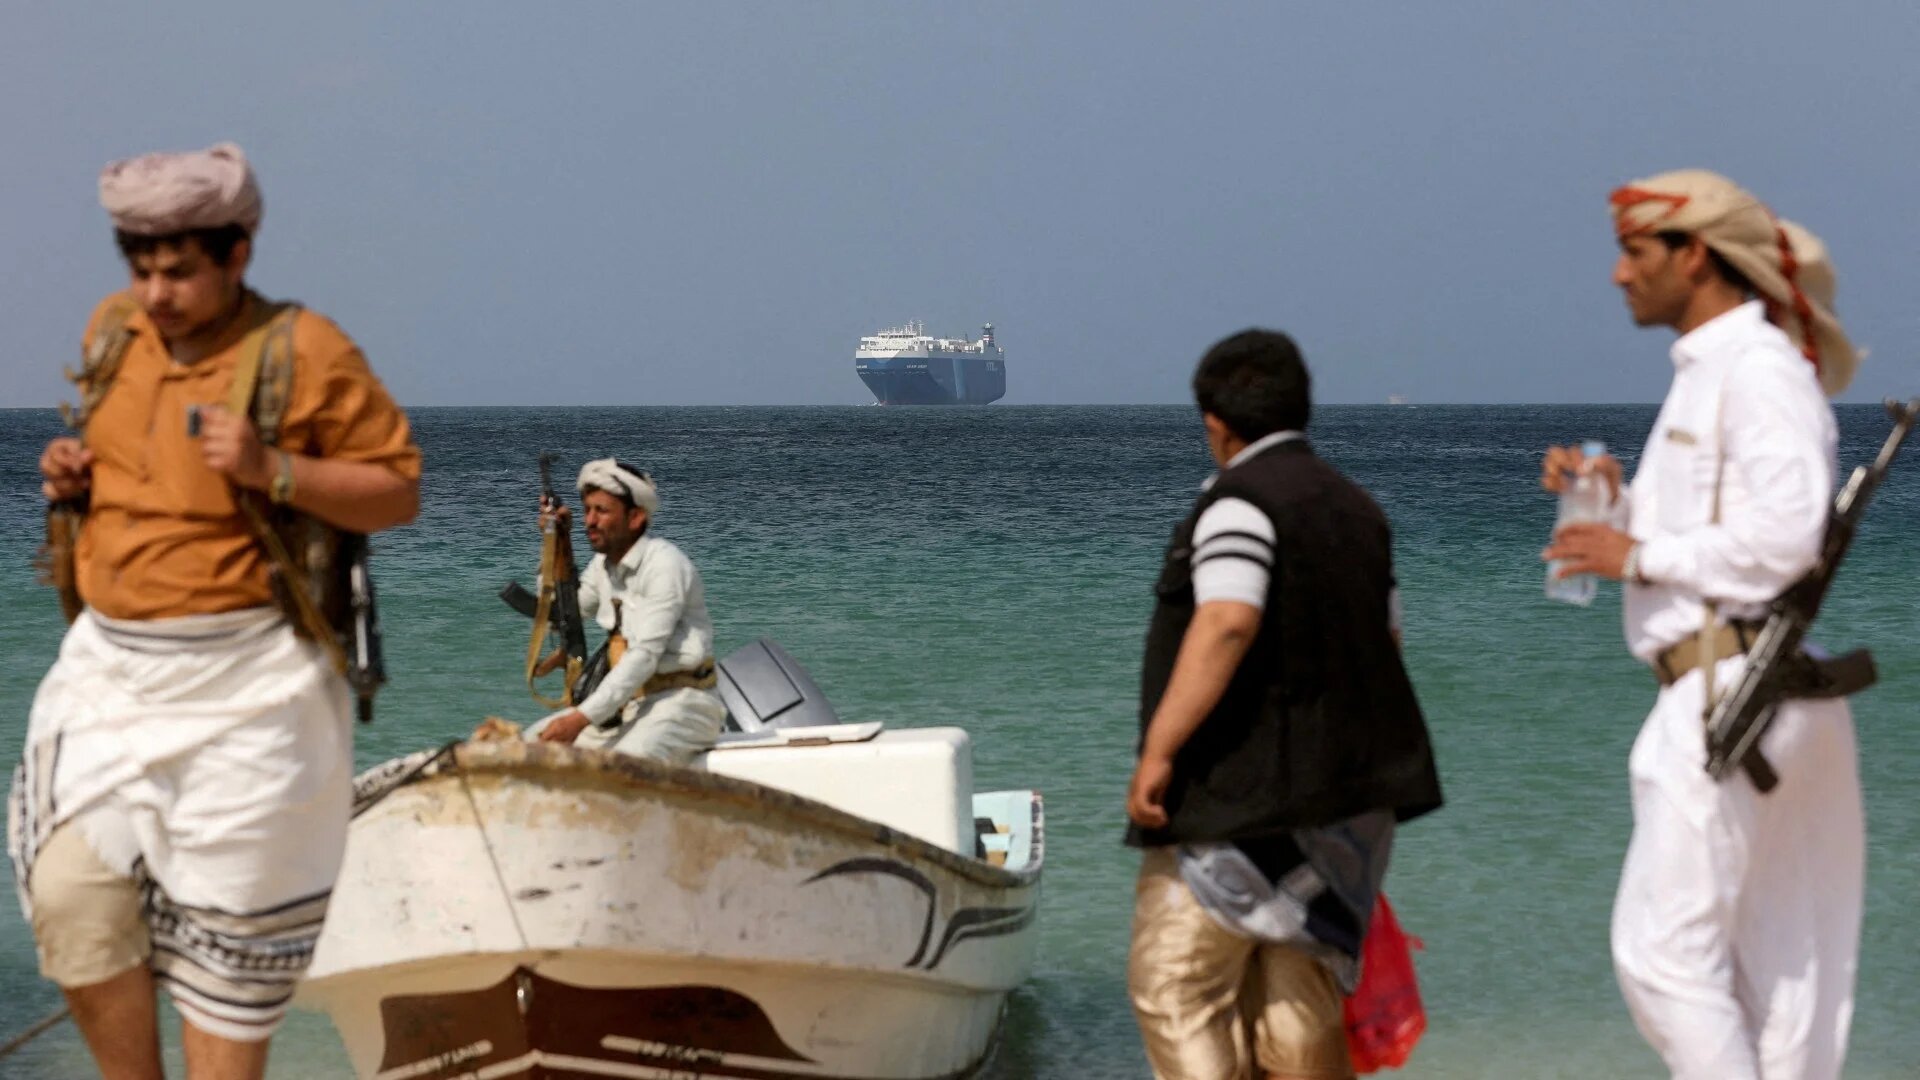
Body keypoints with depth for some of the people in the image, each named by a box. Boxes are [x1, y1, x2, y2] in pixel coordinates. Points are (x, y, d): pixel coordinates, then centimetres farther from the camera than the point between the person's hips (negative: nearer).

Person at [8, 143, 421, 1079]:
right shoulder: (114, 332, 9)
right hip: (107, 664, 5)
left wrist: (273, 471, -21)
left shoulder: (305, 354, -10)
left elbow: (399, 493, -8)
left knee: (226, 933, 3)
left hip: (243, 686, -5)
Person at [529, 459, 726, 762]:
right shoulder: (605, 563, 10)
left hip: (680, 699, -9)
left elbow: (646, 655, -23)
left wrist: (581, 718, -29)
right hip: (628, 700, 9)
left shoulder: (665, 565, -16)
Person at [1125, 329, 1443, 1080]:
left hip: (1243, 796, -9)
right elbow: (1385, 637, 21)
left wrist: (1158, 749, -25)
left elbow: (1226, 624, -25)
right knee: (1296, 998, 13)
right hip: (1346, 793, 9)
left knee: (1173, 987, -4)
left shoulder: (1240, 502, -11)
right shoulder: (1356, 508, 17)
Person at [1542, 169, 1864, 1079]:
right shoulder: (1706, 372, 20)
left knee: (1663, 948, -11)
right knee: (1770, 961, 11)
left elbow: (1784, 533, -23)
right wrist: (1619, 501, 6)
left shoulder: (1759, 368, -11)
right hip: (1718, 691, 11)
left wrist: (1640, 556, -15)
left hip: (1733, 690, -11)